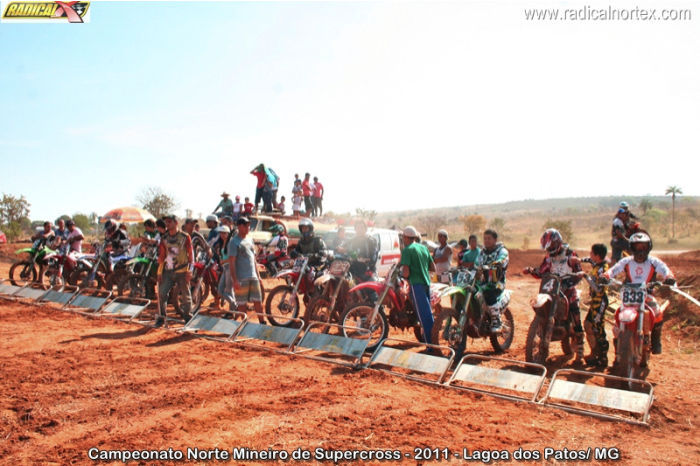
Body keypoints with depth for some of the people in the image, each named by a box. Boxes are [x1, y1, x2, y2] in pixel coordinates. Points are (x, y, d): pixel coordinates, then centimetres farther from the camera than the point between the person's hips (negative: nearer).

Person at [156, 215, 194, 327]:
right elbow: (161, 256, 14)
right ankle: (161, 317, 8)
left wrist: (189, 271, -8)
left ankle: (187, 316, 18)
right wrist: (159, 272, 8)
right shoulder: (164, 238, 10)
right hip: (167, 271, 3)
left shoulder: (185, 237, -1)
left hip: (181, 271, -3)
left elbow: (191, 254, -1)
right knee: (162, 293, -4)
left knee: (185, 295, 3)